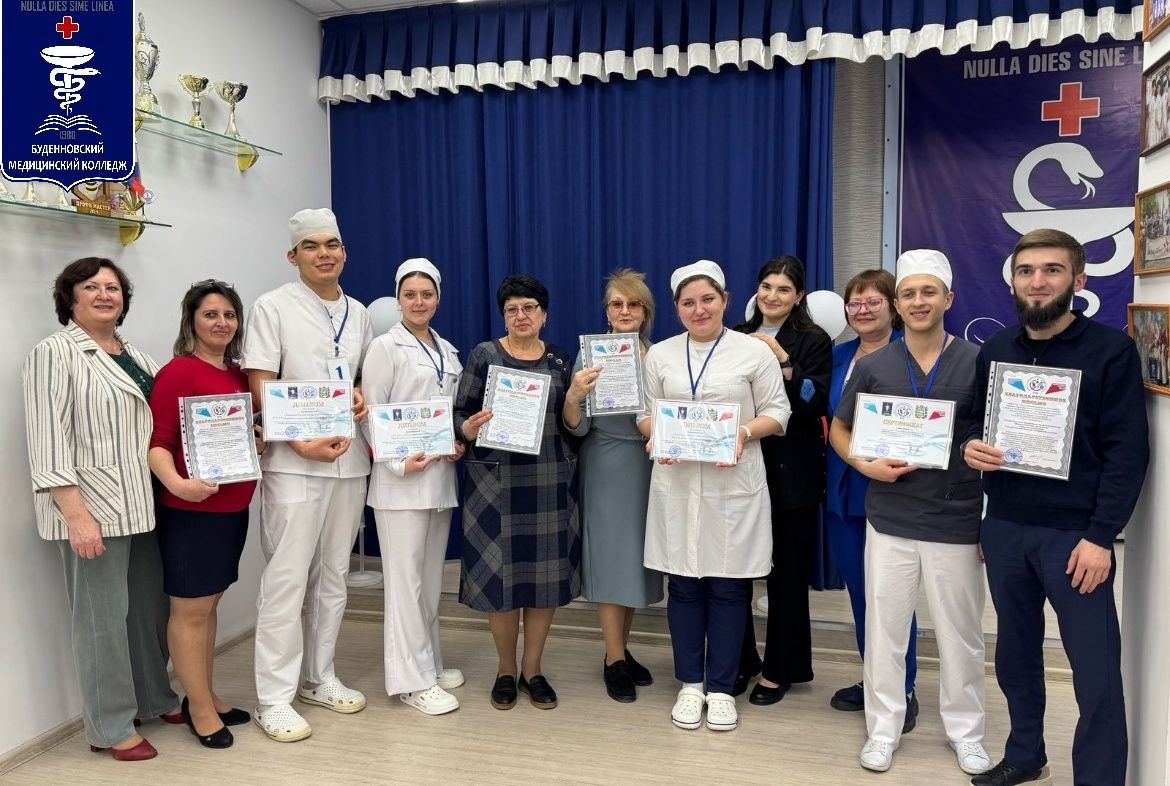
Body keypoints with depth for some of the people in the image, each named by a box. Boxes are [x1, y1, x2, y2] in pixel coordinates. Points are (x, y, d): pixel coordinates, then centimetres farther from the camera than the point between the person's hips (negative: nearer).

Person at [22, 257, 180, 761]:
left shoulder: (138, 357, 15)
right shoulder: (55, 353, -5)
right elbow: (48, 440, -12)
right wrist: (75, 513, -18)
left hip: (141, 507, 7)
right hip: (93, 510, -6)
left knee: (150, 608, 13)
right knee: (103, 617, 1)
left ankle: (155, 698, 30)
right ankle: (110, 728, 14)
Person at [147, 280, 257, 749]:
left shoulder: (239, 374, 10)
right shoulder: (177, 372, -12)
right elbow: (156, 442, -16)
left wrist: (264, 443, 3)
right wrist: (176, 482, -31)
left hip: (233, 507, 8)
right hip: (190, 510, -7)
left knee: (210, 604, 16)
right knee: (190, 608, 4)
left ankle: (204, 696, 28)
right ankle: (200, 708, 16)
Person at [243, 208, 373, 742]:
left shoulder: (358, 313, 13)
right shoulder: (273, 308, -3)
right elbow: (260, 388, -8)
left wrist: (364, 397, -2)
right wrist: (302, 442, -18)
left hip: (350, 459, 5)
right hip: (293, 463, -5)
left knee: (333, 577, 13)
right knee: (287, 581, -2)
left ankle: (319, 678, 28)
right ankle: (274, 699, 9)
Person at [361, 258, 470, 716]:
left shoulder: (448, 352, 14)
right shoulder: (386, 348, -4)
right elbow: (371, 414, -8)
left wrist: (458, 443, 1)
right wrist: (400, 462, -17)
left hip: (441, 476, 6)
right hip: (401, 478, -6)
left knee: (432, 576, 14)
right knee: (405, 579, -2)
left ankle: (429, 662, 27)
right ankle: (413, 679, 6)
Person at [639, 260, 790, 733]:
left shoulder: (754, 351, 1)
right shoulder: (659, 355, 9)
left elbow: (777, 413, 1)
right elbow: (645, 414, 10)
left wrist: (745, 432, -16)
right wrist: (658, 436, -10)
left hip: (734, 484, -2)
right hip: (677, 483, 2)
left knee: (727, 587, 4)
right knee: (683, 585, 8)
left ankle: (721, 689, 19)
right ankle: (690, 684, 23)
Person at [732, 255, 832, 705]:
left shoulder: (814, 342, 0)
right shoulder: (737, 338, 10)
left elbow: (817, 403, -13)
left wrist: (783, 361, -21)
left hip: (791, 474, -3)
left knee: (786, 574, 5)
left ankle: (780, 670, 21)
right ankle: (740, 661, 24)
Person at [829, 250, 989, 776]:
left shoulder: (978, 362, -2)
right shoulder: (873, 366, 2)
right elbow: (838, 430, 11)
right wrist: (866, 465, -8)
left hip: (957, 523, -1)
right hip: (890, 522, 1)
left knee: (961, 636, 12)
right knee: (883, 631, 9)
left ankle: (965, 732, 32)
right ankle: (883, 729, 26)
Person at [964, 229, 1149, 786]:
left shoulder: (1111, 351, -5)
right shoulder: (995, 350, 8)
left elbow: (1128, 450, -9)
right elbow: (975, 423, 17)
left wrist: (1100, 536, -15)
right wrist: (969, 447, -8)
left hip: (1074, 533, -4)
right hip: (1005, 528, 5)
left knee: (1096, 671, 2)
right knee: (1015, 653, 16)